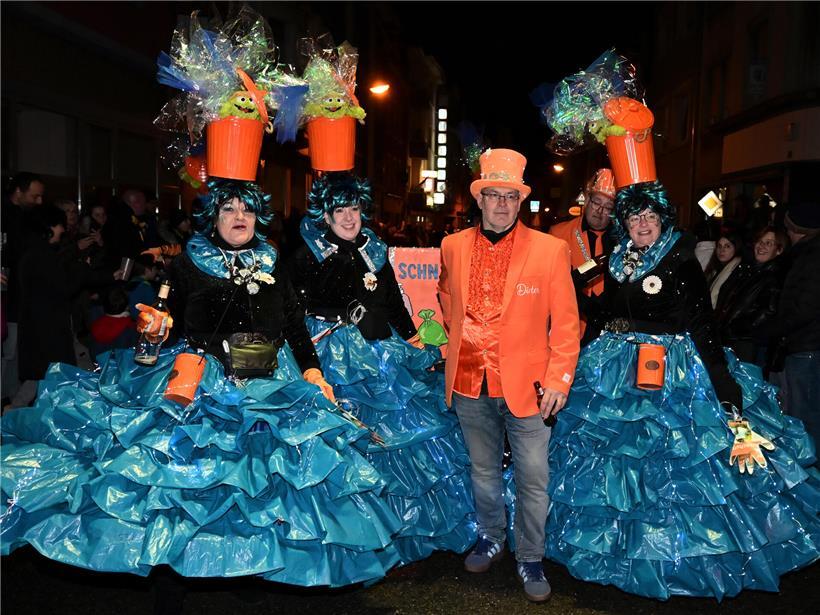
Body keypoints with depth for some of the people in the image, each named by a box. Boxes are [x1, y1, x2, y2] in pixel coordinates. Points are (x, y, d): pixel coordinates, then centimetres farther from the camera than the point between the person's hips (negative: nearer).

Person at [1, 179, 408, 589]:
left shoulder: (272, 267, 15)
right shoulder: (188, 264, 10)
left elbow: (296, 324, 14)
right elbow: (171, 322, 9)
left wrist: (311, 370, 2)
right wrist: (155, 328, -13)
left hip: (271, 383, 2)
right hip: (204, 379, -2)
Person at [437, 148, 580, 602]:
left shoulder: (550, 250, -6)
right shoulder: (453, 247, 3)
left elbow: (565, 322, -4)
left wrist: (558, 379, -9)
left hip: (526, 387, -3)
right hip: (470, 386, 3)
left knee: (533, 480, 6)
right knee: (483, 471, 20)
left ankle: (529, 559, 27)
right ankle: (490, 538, 42)